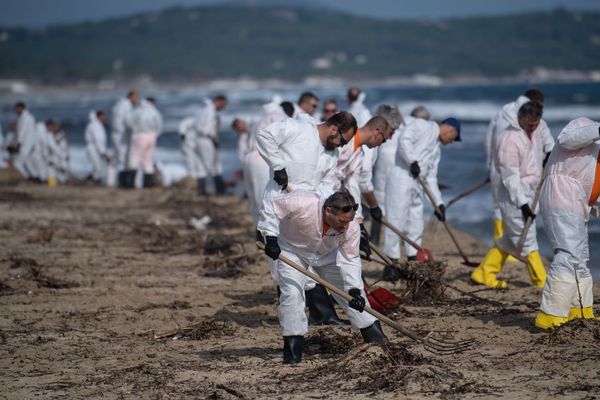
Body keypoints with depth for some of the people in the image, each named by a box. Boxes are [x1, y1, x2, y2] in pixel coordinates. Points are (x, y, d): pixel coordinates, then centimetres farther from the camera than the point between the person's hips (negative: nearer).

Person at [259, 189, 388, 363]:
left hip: (327, 253, 3)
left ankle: (376, 336, 11)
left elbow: (349, 260, -21)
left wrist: (354, 290, -32)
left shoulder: (351, 227, -29)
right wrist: (270, 238, -32)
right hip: (291, 249, -3)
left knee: (351, 289, -1)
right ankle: (293, 347, -8)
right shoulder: (302, 204, -42)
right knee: (291, 292, -20)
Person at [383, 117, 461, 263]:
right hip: (401, 178, -9)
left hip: (416, 184, 9)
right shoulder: (422, 126, 0)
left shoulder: (437, 148, 24)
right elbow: (404, 139, -16)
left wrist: (439, 202, 15)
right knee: (396, 222, -9)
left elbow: (431, 178, 22)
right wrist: (413, 161, -20)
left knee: (416, 227, 11)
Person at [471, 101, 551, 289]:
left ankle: (484, 274, 24)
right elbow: (510, 176, -22)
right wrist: (522, 203, -24)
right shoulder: (510, 139, -21)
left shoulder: (534, 132, 8)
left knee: (510, 238, 15)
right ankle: (542, 281, 0)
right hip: (513, 195, -10)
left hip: (528, 192, 10)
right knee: (526, 238, -4)